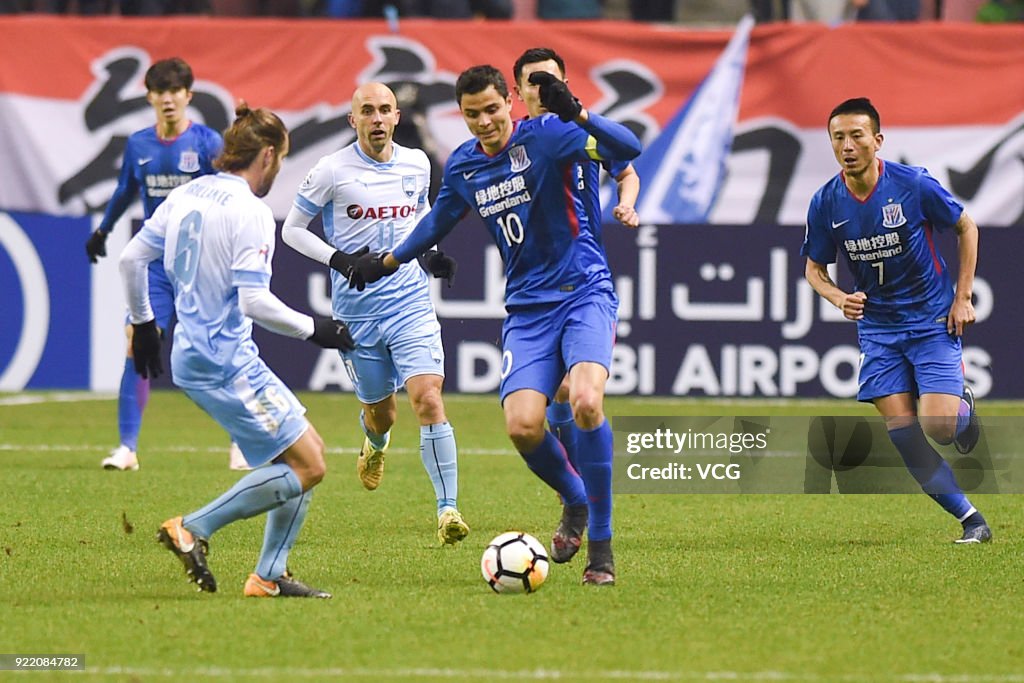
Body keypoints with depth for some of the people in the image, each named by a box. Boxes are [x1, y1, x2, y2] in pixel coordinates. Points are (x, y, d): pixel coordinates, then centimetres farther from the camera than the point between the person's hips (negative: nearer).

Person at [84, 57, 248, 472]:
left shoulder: (207, 143, -6)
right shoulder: (138, 145, 6)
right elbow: (125, 192, 23)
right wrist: (102, 230, 31)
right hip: (156, 260, 3)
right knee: (137, 344, -10)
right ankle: (127, 447, -6)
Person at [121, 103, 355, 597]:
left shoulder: (185, 195, 10)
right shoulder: (250, 212, -16)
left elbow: (130, 258, 15)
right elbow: (254, 301, -22)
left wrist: (143, 323, 27)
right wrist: (314, 330, -8)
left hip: (191, 353, 10)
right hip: (227, 364, -10)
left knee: (309, 452, 14)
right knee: (306, 466, -7)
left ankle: (269, 576, 12)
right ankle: (194, 529, -9)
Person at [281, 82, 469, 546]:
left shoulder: (417, 164, 5)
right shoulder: (333, 171, -7)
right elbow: (292, 229, 0)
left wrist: (432, 253, 5)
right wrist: (336, 258, -16)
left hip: (412, 304, 1)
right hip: (357, 312, -1)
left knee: (429, 400, -16)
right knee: (382, 411, 11)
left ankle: (448, 509, -16)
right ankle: (375, 444, 51)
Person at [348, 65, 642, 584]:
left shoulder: (545, 136, -9)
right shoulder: (461, 166, 7)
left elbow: (628, 149, -22)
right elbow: (439, 220, 28)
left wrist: (576, 114, -37)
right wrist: (386, 262, 36)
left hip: (584, 293, -5)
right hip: (527, 307, 5)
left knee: (585, 402, -28)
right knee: (522, 426, -16)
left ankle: (601, 545, -15)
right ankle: (576, 500, 17)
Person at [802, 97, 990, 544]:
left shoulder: (914, 185, -16)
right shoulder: (825, 204, -9)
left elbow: (966, 228, 0)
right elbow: (814, 269, 5)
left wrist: (962, 298, -4)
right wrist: (840, 298, -16)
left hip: (932, 319, -3)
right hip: (877, 327, 3)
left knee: (938, 427, -16)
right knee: (903, 434, -8)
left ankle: (962, 407, 21)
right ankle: (972, 520, 2)